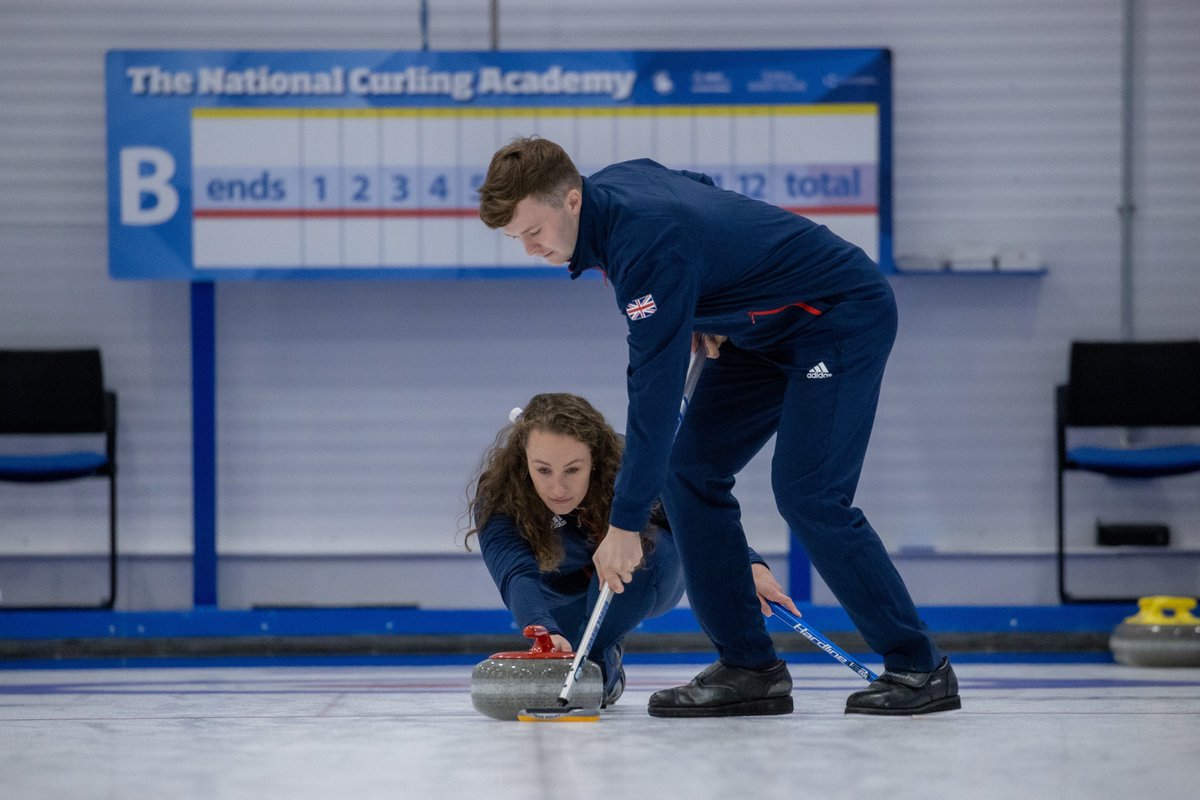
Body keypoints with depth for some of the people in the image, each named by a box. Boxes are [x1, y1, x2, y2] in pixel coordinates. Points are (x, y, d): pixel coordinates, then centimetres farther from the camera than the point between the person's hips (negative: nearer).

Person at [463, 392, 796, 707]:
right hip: (565, 596, 3)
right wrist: (546, 632, -73)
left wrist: (751, 565, -47)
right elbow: (517, 576, -51)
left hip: (643, 587, -3)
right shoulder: (498, 498, -37)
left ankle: (598, 659, -19)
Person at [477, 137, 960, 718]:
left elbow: (655, 390, -34)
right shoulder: (611, 184, -5)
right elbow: (699, 187, 18)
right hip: (771, 325, 10)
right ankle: (749, 668, 0)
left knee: (808, 494, -19)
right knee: (689, 471, -1)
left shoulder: (647, 240, -33)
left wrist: (625, 523, -31)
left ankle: (919, 668, -8)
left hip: (843, 316, -10)